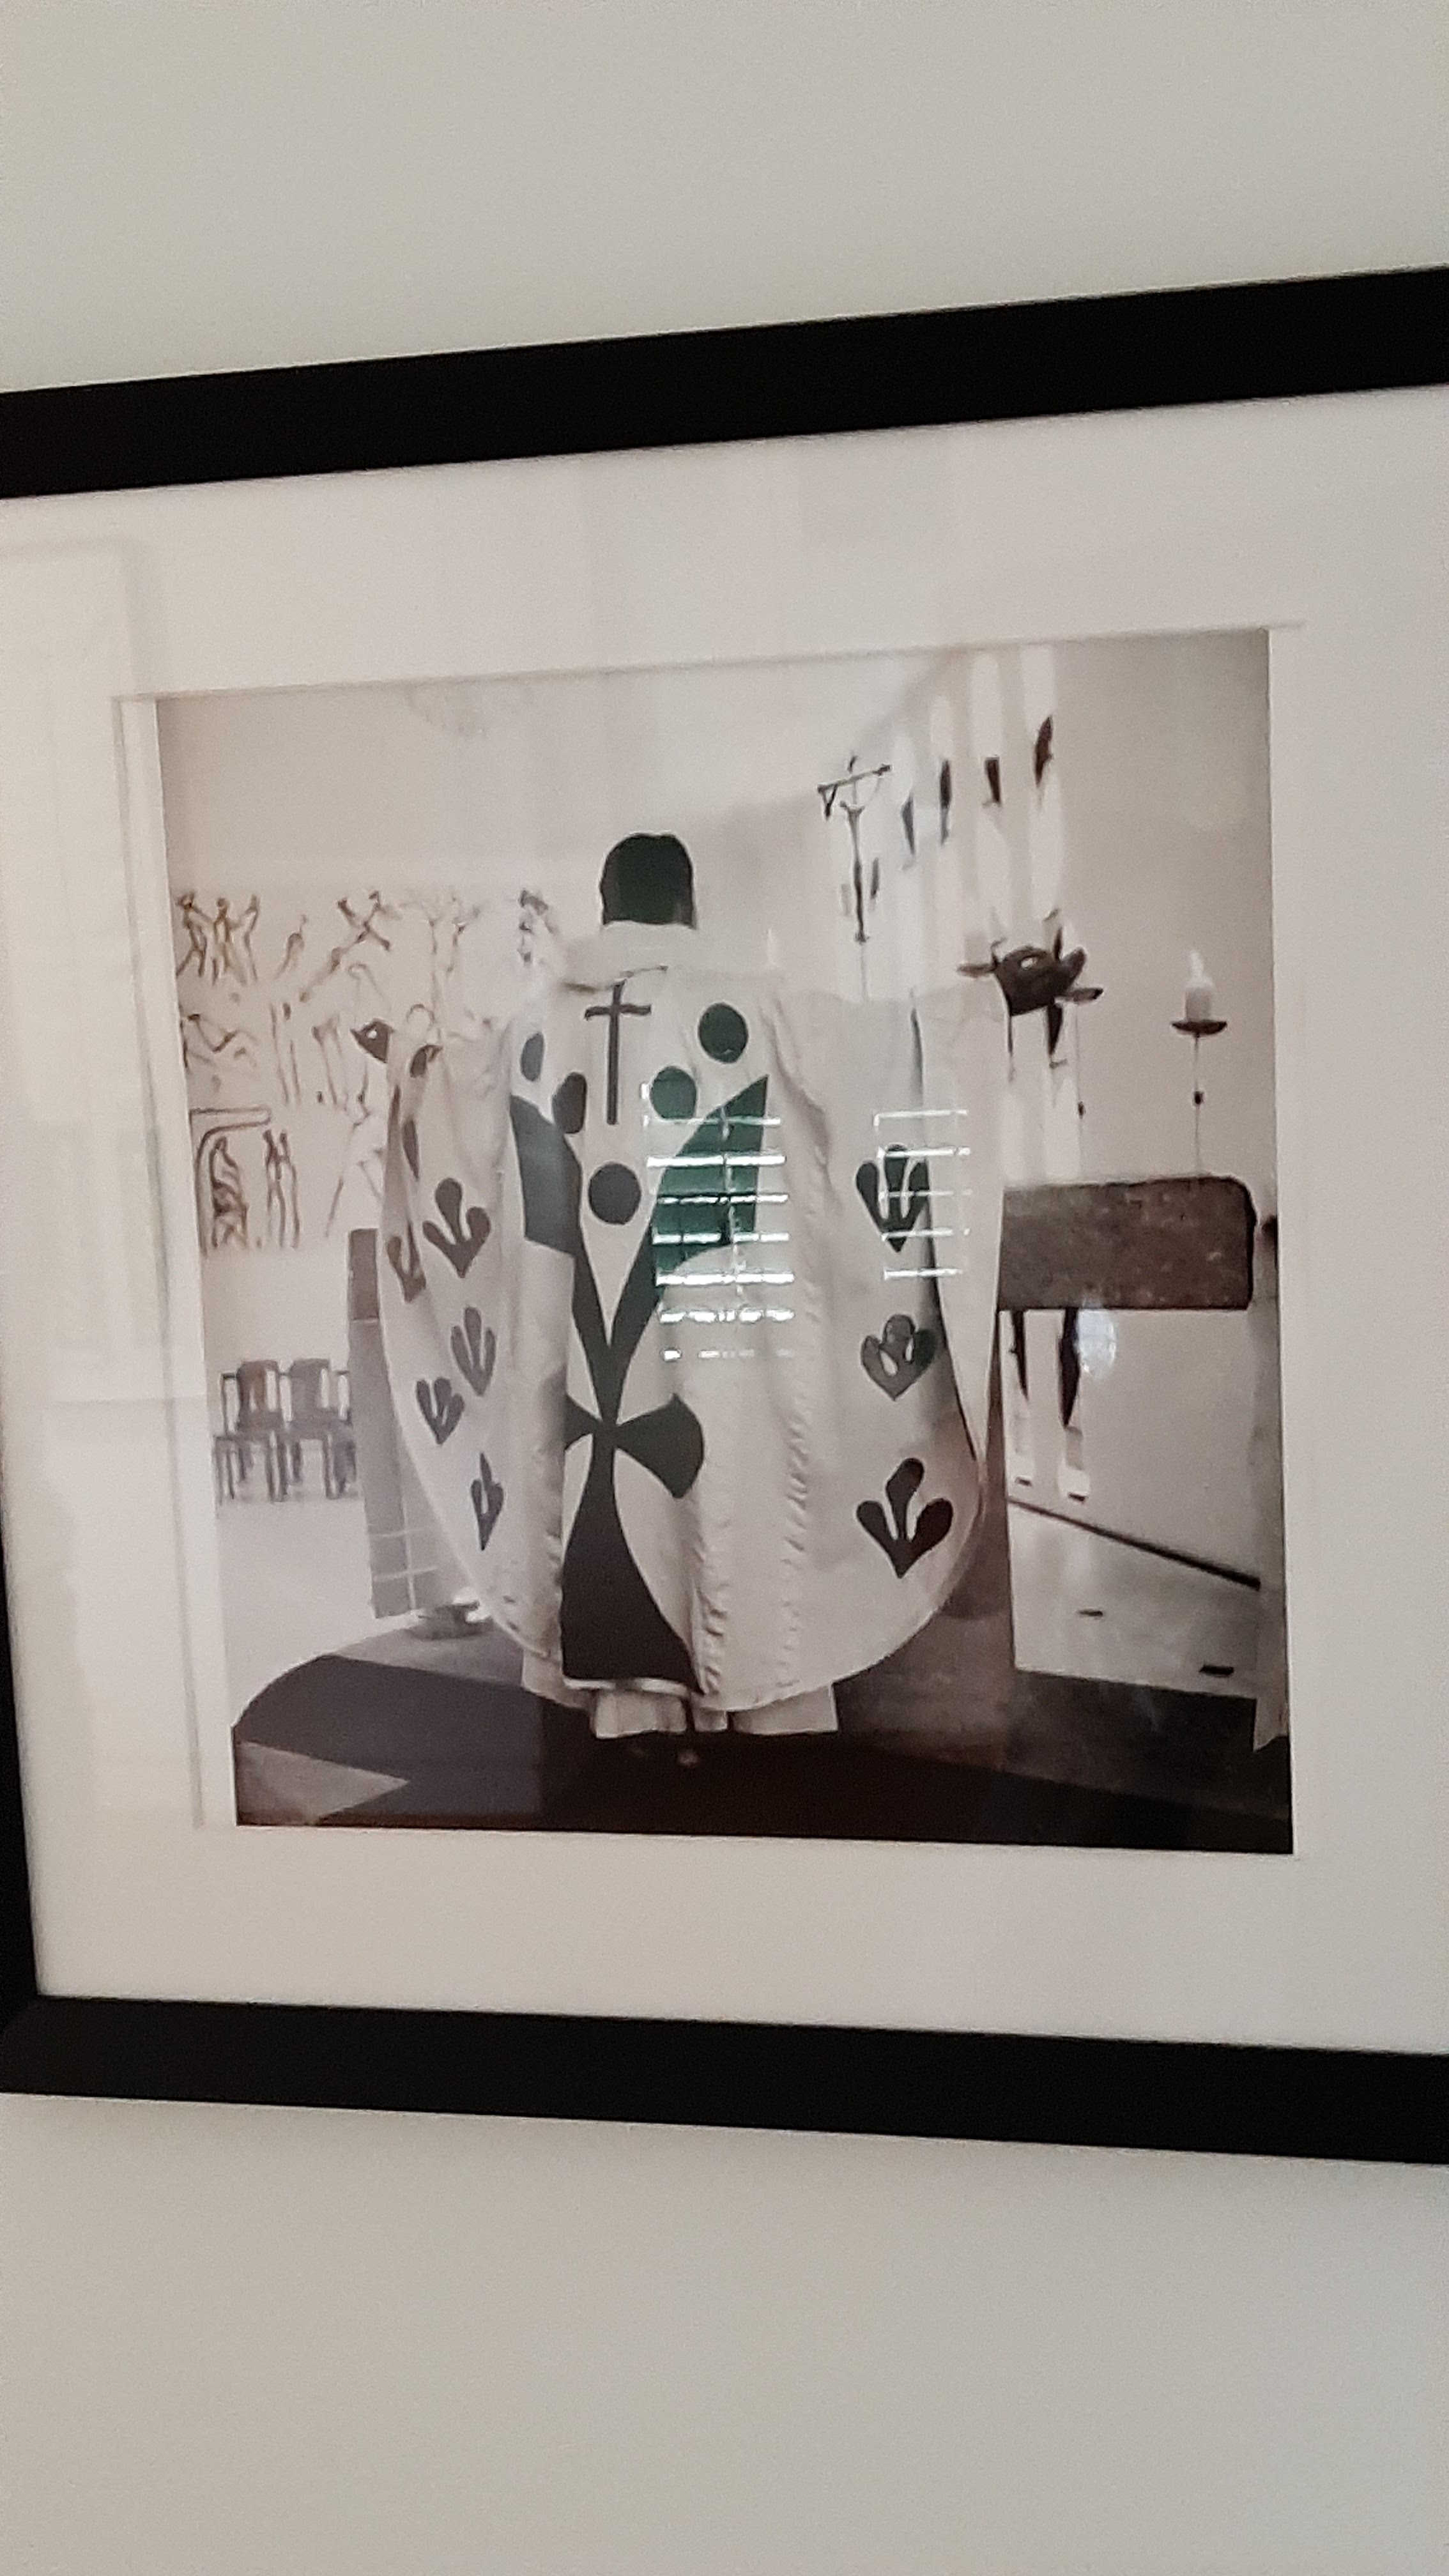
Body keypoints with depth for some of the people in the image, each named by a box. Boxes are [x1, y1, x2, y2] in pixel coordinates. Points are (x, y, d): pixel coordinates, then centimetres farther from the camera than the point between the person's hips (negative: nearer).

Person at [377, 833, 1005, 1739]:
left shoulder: (539, 1030, 6)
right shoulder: (741, 1011, -8)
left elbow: (450, 1077, 27)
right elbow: (890, 1041, -5)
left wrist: (402, 1058, 48)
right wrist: (988, 1000, 6)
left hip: (591, 1356, 4)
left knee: (617, 1504, 10)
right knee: (737, 1522, 3)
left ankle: (633, 1712, 16)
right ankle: (762, 1711, 10)